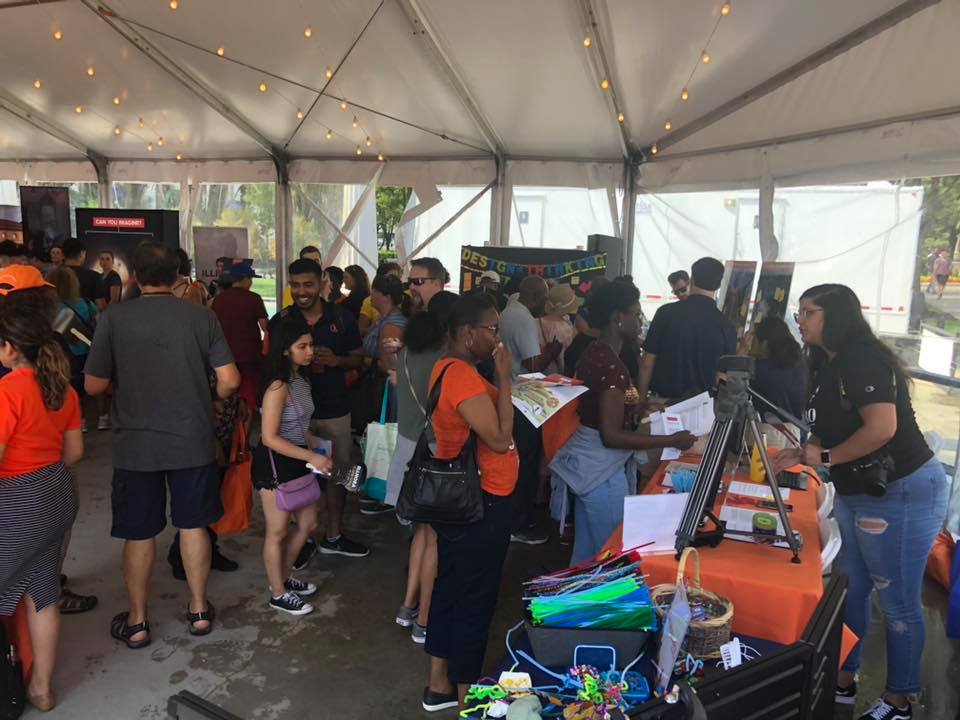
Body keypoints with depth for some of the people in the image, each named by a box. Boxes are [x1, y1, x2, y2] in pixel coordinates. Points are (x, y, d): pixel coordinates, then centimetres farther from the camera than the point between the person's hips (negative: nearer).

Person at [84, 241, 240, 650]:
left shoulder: (114, 318, -10)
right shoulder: (202, 316, -6)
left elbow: (94, 386, -7)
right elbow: (230, 381, -8)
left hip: (135, 444, -1)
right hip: (193, 440, 1)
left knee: (138, 534, 13)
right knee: (193, 525, 15)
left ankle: (136, 622, 27)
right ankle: (199, 610, 27)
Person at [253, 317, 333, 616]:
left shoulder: (302, 379, 5)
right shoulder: (279, 387, -22)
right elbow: (270, 438, -23)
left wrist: (315, 453, 6)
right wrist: (312, 457, -24)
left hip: (297, 462, 9)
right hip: (274, 463, -9)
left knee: (308, 524, 18)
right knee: (277, 532, 8)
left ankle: (283, 577, 38)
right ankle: (278, 594, 25)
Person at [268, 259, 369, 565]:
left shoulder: (342, 318, -1)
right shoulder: (280, 320, -3)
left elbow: (357, 358, 6)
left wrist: (336, 360, -15)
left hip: (335, 409, 2)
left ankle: (333, 536, 29)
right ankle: (304, 538, 25)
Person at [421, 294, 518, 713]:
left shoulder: (449, 368, 8)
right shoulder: (463, 376, -25)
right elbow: (499, 438, -25)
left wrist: (498, 381, 3)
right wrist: (504, 379, -21)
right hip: (480, 503, -10)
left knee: (451, 587, 19)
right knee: (474, 599, 6)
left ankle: (440, 685, 35)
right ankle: (465, 695, 24)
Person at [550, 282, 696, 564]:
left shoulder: (594, 352, 6)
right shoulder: (613, 366, -23)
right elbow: (611, 436, -25)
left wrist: (642, 410, 17)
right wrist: (672, 440, -21)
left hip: (587, 466, 10)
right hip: (602, 472, -10)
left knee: (587, 551, 22)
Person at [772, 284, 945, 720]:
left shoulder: (863, 359, -18)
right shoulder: (828, 365, 11)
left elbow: (882, 427, -28)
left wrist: (824, 457, -17)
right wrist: (802, 454, 3)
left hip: (902, 492, -10)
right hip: (856, 493, 10)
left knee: (897, 601, 5)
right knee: (848, 590, 16)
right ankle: (842, 681, 32)